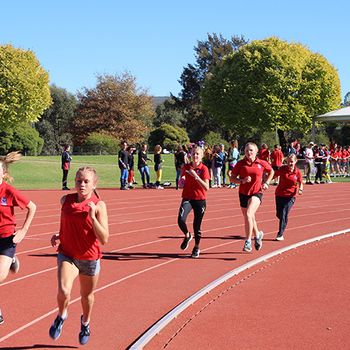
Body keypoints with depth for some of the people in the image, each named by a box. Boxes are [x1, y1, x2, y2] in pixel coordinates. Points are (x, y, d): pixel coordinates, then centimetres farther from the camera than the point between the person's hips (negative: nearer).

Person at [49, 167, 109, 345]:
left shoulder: (99, 205, -13)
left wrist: (92, 216, -28)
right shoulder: (65, 200, -3)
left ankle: (85, 322, 49)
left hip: (90, 258, -1)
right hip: (67, 254, 1)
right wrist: (58, 235, 4)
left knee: (87, 295, 18)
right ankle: (61, 316, 10)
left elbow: (104, 239, -19)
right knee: (63, 291, -23)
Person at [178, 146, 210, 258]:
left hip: (200, 200, -2)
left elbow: (206, 187, -17)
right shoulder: (186, 167, 4)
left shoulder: (204, 169, -7)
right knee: (181, 220, -21)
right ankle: (187, 235, 11)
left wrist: (196, 176, -26)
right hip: (187, 198, 2)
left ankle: (196, 247, 28)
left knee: (197, 225, 4)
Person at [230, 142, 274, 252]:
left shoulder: (262, 163, -2)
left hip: (257, 193, -3)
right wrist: (242, 181, -17)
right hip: (243, 193, 3)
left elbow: (271, 171, 17)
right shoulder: (240, 164, -3)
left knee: (248, 214, -24)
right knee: (249, 218, 15)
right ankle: (258, 235, 43)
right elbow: (232, 177, 0)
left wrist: (266, 183, 5)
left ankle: (248, 241, -17)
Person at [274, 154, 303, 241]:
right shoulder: (282, 169, -7)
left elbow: (300, 183, 4)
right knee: (279, 214, 9)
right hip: (279, 194, 2)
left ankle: (280, 235, -4)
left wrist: (300, 189, -16)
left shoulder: (298, 172, -7)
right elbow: (274, 175, 1)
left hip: (290, 196, -2)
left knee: (284, 215, -11)